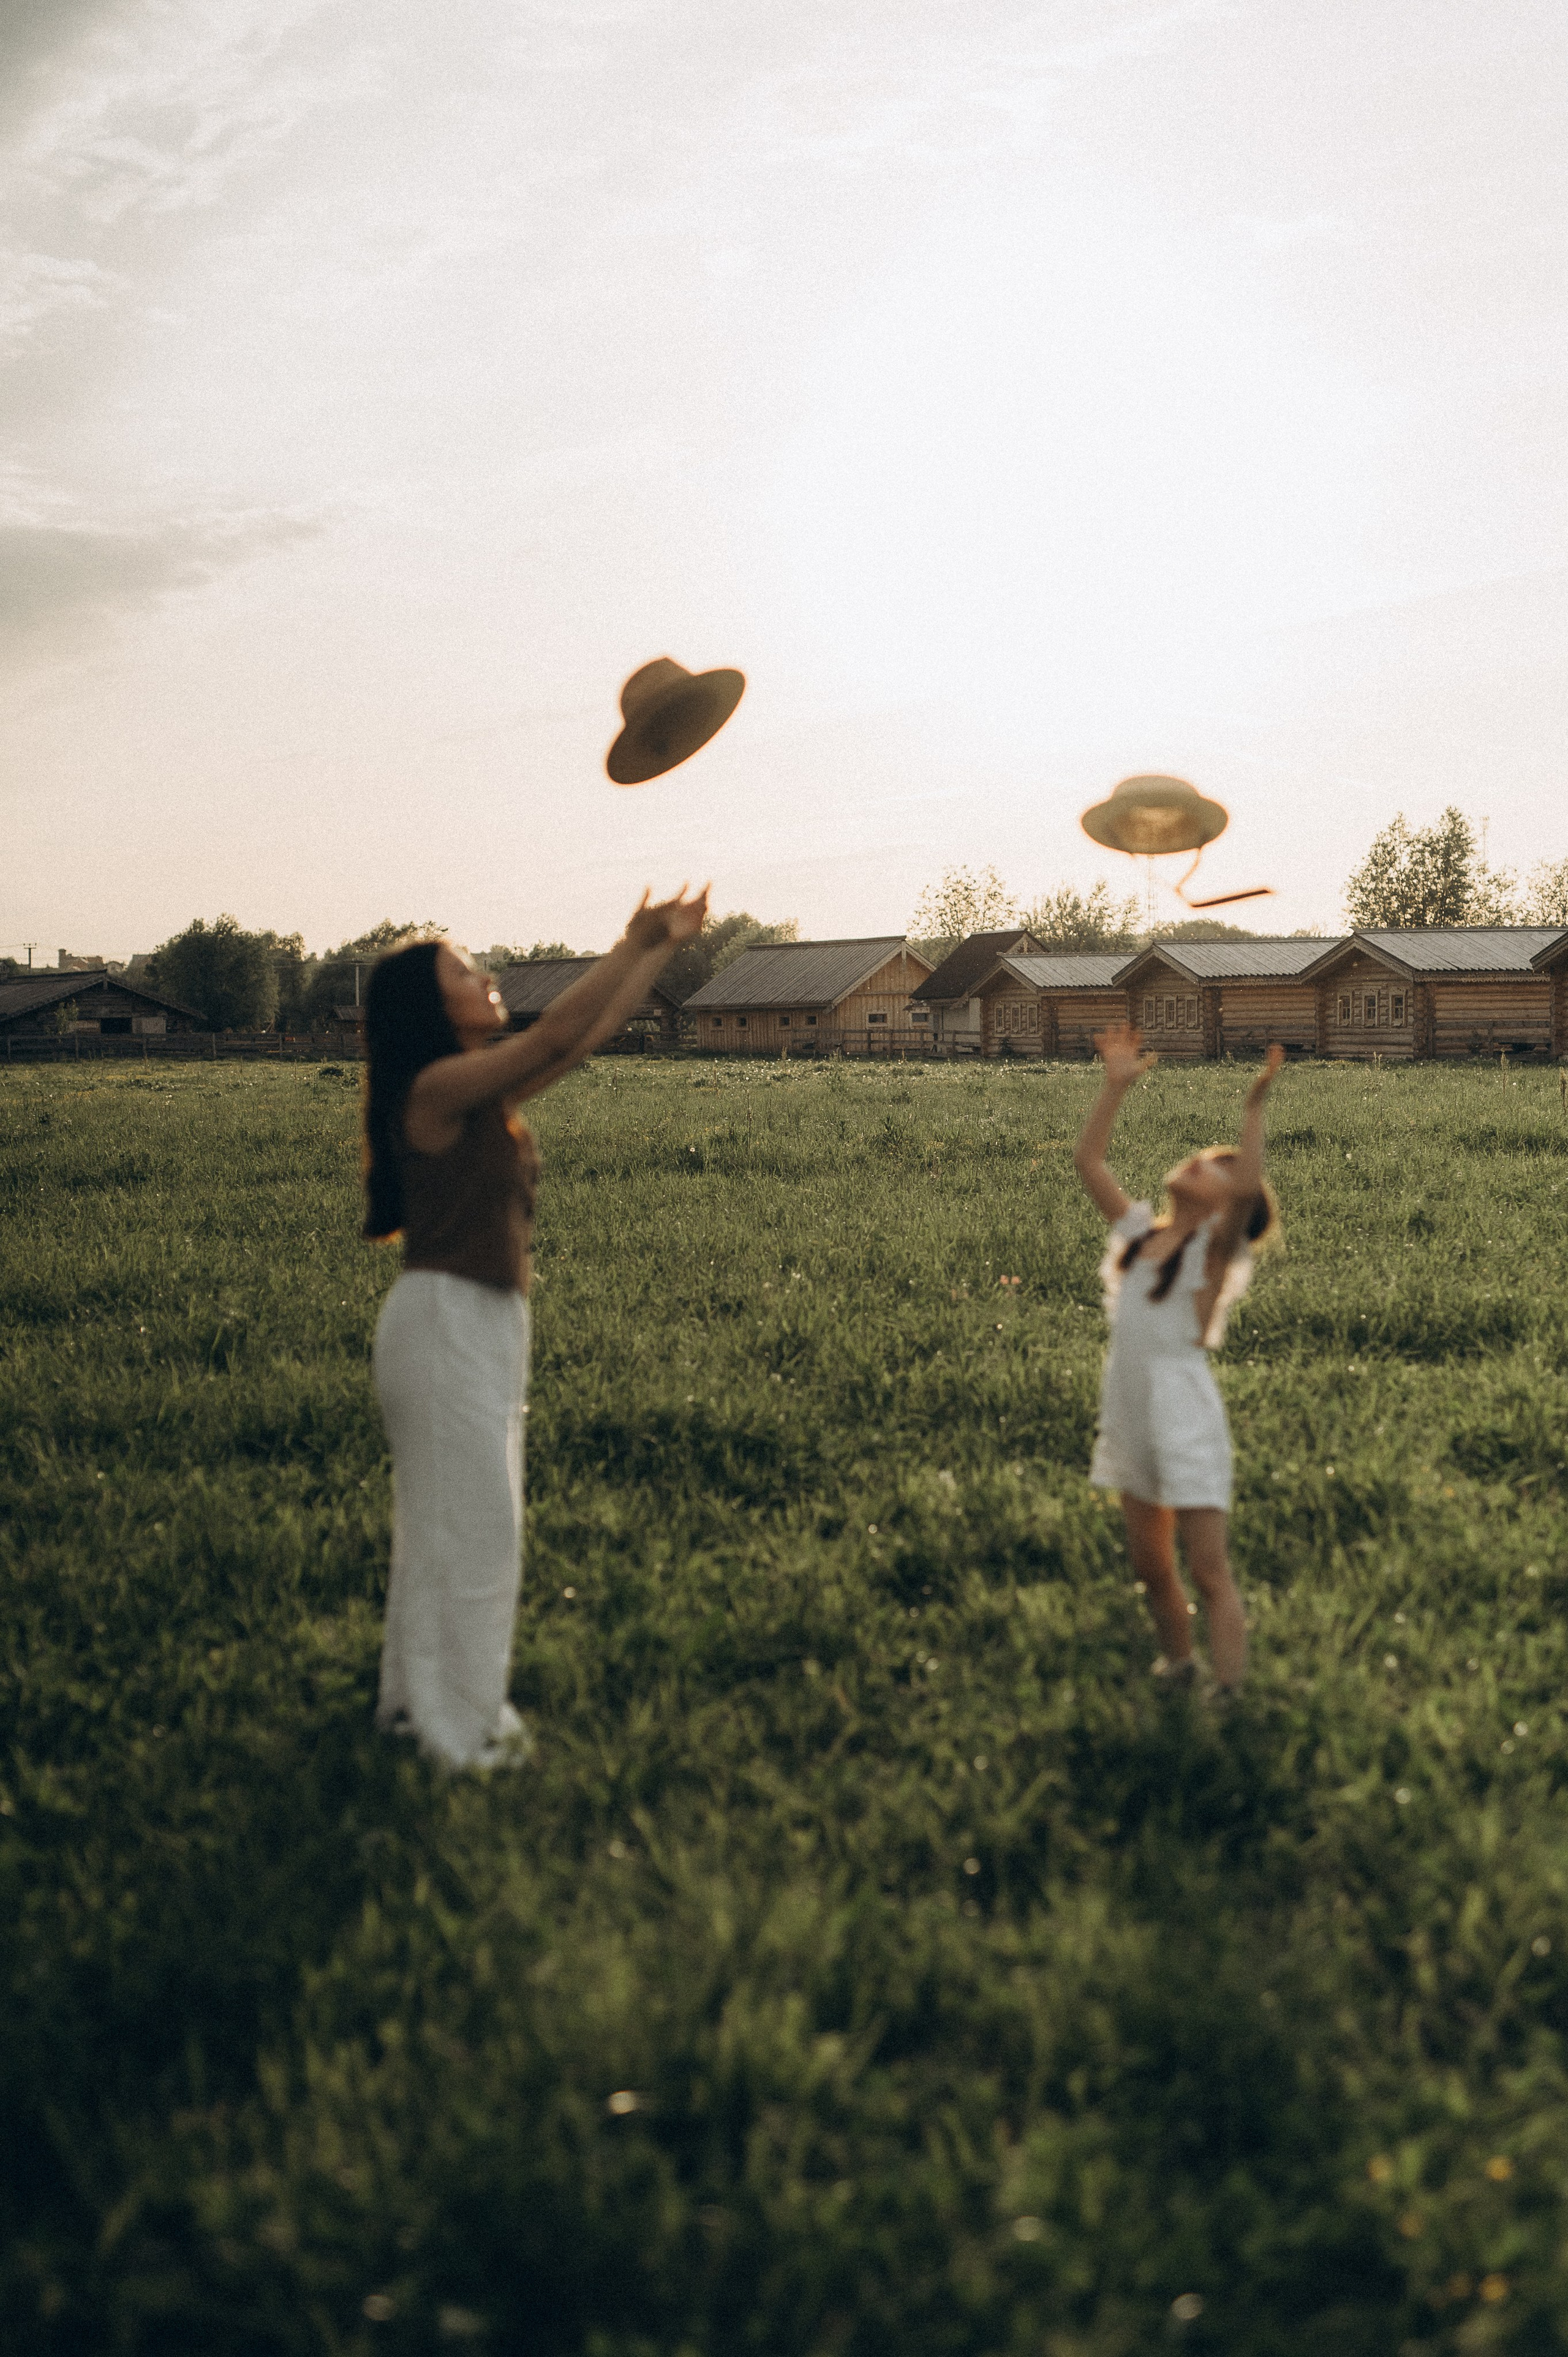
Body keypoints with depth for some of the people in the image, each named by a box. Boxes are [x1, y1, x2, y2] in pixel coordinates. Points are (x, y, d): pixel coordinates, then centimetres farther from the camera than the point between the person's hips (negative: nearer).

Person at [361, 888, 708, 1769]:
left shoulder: (484, 1092, 10)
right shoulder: (436, 1089, -15)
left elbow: (591, 1034, 12)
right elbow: (555, 1036, -22)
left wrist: (661, 951, 9)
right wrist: (634, 944, -17)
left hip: (489, 1324, 9)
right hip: (446, 1322, -9)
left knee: (445, 1522, 17)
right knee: (473, 1525, -2)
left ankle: (419, 1697, 30)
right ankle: (460, 1727, 10)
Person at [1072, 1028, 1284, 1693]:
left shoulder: (1215, 1246, -7)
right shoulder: (1138, 1231, 9)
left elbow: (1249, 1189, -27)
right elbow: (1087, 1160, 10)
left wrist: (1254, 1105, -25)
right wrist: (1117, 1085, 6)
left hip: (1184, 1416, -6)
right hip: (1129, 1416, 6)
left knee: (1209, 1575, -2)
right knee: (1150, 1568, 17)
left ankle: (1229, 1697, 2)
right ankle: (1176, 1670, 34)